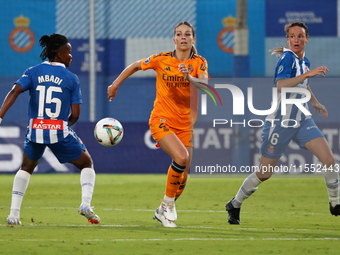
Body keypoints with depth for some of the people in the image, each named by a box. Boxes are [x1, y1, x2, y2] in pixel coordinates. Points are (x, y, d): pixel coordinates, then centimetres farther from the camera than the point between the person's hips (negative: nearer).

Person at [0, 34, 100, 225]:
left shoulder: (33, 72, 4)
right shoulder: (71, 78, -2)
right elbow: (75, 114, -4)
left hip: (35, 130, 3)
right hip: (60, 132, -3)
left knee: (26, 167, 27)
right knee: (87, 164, 17)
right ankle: (86, 204, -5)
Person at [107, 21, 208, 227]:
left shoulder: (199, 63, -4)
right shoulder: (161, 60, -6)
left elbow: (204, 85, -22)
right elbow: (135, 66, 11)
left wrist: (189, 77, -41)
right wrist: (115, 85, 15)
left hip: (186, 124, 3)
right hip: (162, 120, -3)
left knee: (182, 176, 4)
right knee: (181, 157, -28)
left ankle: (163, 211, 30)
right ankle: (168, 203, -9)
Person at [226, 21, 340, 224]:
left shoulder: (304, 62, 8)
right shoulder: (287, 58, -16)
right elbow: (281, 85, -35)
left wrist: (315, 102, 33)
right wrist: (308, 73, -39)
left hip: (302, 120, 7)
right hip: (280, 122, -6)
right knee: (264, 174, 2)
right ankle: (235, 205, 23)